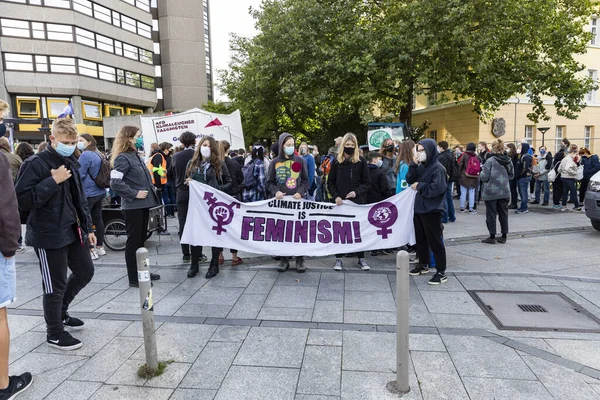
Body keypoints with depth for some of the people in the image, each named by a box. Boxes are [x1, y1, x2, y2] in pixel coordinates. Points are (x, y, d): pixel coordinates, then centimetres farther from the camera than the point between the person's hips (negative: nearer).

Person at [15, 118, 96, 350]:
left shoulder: (71, 163, 11)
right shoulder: (35, 164, -12)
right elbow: (22, 200, -19)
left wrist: (87, 228, 15)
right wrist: (53, 181, -23)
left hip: (73, 231, 8)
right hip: (48, 235, -8)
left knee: (85, 272, 17)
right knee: (55, 285, 2)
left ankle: (61, 312, 40)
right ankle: (54, 333, 22)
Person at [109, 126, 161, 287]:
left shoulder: (135, 156, 14)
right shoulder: (123, 158, -13)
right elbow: (115, 182, -23)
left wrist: (151, 188, 9)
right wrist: (134, 194, -19)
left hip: (143, 204, 9)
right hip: (133, 206, -9)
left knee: (141, 239, 16)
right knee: (133, 241, 0)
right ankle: (134, 278, 9)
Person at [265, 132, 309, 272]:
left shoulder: (300, 160, 5)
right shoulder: (275, 162, 6)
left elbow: (305, 180, 6)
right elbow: (269, 182, 8)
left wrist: (300, 192, -11)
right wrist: (275, 192, -11)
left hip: (297, 200, -1)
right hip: (281, 201, 1)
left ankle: (300, 259, 11)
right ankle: (284, 259, 15)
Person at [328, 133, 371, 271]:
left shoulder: (361, 161, 2)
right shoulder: (336, 161, 5)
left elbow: (367, 182, 2)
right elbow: (330, 183, 6)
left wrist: (356, 192, -14)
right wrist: (336, 196, -10)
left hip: (358, 201, 0)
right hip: (340, 202, 1)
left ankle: (361, 259, 16)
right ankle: (338, 259, 13)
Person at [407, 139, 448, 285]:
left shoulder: (438, 168, -14)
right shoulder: (422, 166, 10)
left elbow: (436, 189, -23)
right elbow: (410, 180, 3)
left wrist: (419, 186, -12)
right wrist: (413, 164, -8)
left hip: (432, 211, -8)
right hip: (419, 208, 8)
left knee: (435, 242, -2)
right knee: (421, 239, 18)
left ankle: (441, 272, 7)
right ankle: (423, 265, 33)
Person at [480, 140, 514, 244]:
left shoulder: (490, 160, -15)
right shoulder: (508, 160, 3)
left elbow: (484, 177, -15)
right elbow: (511, 176, 11)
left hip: (491, 192, -5)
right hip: (505, 192, 5)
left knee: (491, 214, 3)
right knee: (503, 213, 13)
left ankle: (492, 237, 8)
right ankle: (504, 236, 19)